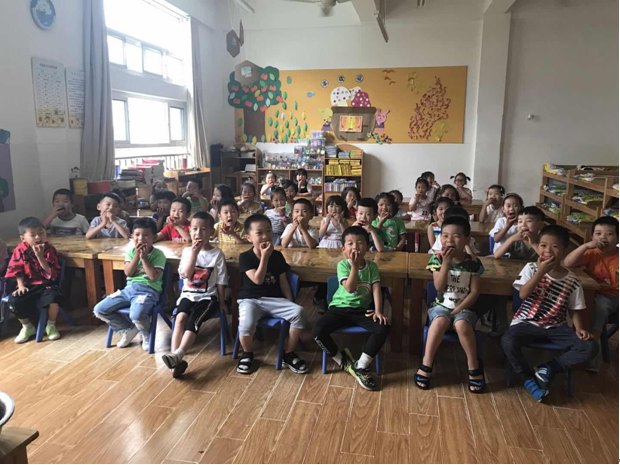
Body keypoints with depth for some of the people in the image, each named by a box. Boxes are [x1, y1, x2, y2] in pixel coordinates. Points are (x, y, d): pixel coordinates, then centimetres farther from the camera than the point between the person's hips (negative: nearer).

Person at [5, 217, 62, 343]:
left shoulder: (49, 249, -6)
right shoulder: (20, 250, -3)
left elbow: (52, 273, -14)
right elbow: (17, 271, 4)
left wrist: (40, 256, -24)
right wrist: (21, 286, -11)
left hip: (46, 284, -2)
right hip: (28, 286, 2)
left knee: (53, 296, -34)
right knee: (13, 301, -26)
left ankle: (51, 325, -4)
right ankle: (27, 327, 6)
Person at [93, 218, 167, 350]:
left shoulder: (158, 254, -4)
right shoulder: (131, 252, 10)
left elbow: (153, 276, -15)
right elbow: (128, 272, -2)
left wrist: (144, 258, -14)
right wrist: (137, 255, -11)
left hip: (148, 290, -6)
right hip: (129, 288, 6)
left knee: (136, 315, -35)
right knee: (99, 310, -4)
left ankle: (147, 334, 2)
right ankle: (128, 329, 13)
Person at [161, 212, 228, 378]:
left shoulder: (217, 253, -1)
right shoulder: (187, 251, 6)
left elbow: (220, 281, 3)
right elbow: (186, 274, -8)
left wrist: (221, 301, 3)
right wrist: (194, 253, -16)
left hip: (208, 297, -2)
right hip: (188, 295, 2)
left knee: (194, 320, -29)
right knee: (180, 317, -27)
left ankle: (177, 355, -39)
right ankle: (176, 361, -33)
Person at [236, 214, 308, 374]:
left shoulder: (278, 256, 6)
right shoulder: (245, 257, -5)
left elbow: (283, 282, 11)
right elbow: (258, 280, -17)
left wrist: (290, 304, 5)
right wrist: (265, 256, -20)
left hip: (275, 299, 3)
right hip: (250, 300, -3)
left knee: (299, 312, -23)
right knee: (246, 325, -34)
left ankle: (288, 354, -3)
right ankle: (247, 354, 3)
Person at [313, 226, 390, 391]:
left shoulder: (372, 266, 0)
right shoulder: (343, 265, -8)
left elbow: (376, 289, -6)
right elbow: (350, 288, -21)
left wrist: (378, 311, -19)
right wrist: (355, 265, -28)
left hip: (363, 309, 2)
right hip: (341, 307, -2)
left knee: (383, 328, -25)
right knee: (318, 331, -24)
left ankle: (360, 366, -9)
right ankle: (344, 361, 0)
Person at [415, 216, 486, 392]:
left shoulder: (473, 262, -4)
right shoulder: (437, 259, -3)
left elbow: (474, 292, -5)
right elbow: (439, 287, -12)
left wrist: (458, 310, -14)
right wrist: (446, 262, -20)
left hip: (464, 307, 0)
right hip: (442, 305, 0)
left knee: (462, 324, -34)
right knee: (440, 321, -34)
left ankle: (474, 366, -12)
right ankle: (426, 365, -21)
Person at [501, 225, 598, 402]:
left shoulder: (572, 280, -2)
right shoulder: (531, 268, -5)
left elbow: (574, 309, 6)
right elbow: (523, 295, -17)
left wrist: (579, 328, -13)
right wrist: (541, 271, -21)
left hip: (556, 327, 2)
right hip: (527, 322, -2)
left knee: (590, 347, -19)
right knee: (507, 342, -31)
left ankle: (548, 368, -4)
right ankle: (529, 378, -4)